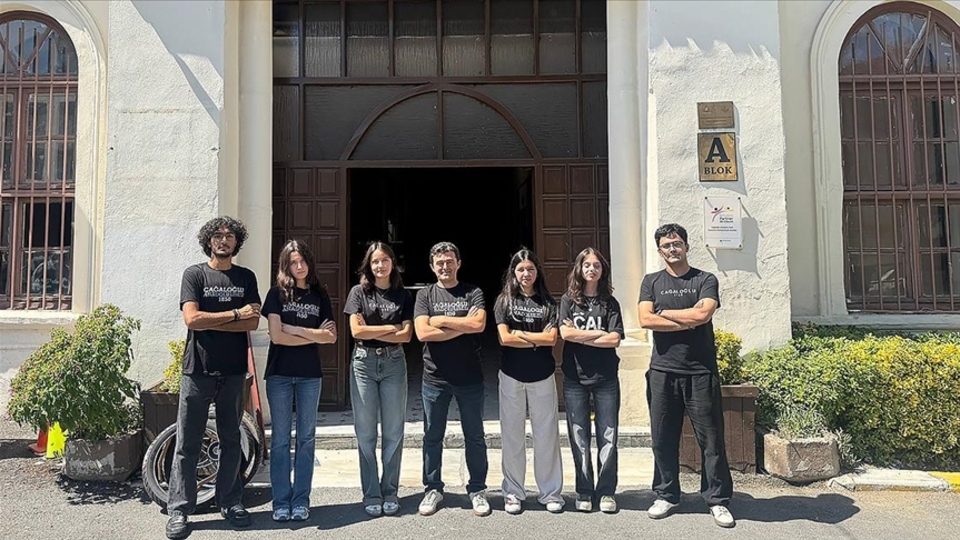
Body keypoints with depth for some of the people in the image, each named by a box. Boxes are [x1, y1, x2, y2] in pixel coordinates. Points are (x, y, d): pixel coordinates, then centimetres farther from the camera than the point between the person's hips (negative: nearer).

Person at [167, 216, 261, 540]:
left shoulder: (246, 278, 8)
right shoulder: (194, 274, 2)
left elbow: (253, 322, -3)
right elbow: (191, 319, -12)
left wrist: (209, 322, -11)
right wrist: (234, 314, -10)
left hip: (233, 371, 3)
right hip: (198, 370, -2)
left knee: (231, 440, 10)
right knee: (187, 444, 2)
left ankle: (230, 503, 20)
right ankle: (179, 510, 10)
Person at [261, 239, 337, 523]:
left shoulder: (320, 295, 7)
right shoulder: (277, 293, 0)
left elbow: (331, 337, 1)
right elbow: (276, 335, -10)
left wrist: (296, 329, -9)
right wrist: (314, 335, -7)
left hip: (310, 375, 2)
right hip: (279, 374, -2)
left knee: (306, 438, 6)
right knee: (280, 439, 3)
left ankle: (301, 500, 15)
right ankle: (281, 501, 12)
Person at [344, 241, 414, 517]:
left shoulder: (403, 295, 7)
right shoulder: (359, 292, 5)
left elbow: (406, 335, -2)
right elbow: (356, 331, -6)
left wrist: (371, 332, -8)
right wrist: (392, 328, -5)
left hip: (393, 363, 1)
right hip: (364, 363, -1)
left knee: (393, 432, 4)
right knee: (366, 433, 2)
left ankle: (390, 492, 14)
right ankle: (371, 494, 12)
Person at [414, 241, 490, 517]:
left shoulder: (473, 293, 3)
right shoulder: (425, 295, 4)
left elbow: (479, 324, -15)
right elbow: (422, 332, -11)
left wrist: (441, 320, -11)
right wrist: (463, 326, -12)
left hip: (470, 377, 0)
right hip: (435, 377, 1)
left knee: (474, 436, 9)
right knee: (432, 437, 10)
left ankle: (477, 490, 23)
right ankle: (433, 489, 25)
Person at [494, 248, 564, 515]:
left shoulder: (548, 302, 4)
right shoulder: (504, 301, 2)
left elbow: (551, 338, -7)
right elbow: (504, 338, -9)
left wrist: (519, 334, -10)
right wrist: (538, 340, -10)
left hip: (542, 375, 0)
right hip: (512, 375, 0)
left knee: (547, 434, 5)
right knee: (512, 435, 6)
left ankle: (551, 492, 17)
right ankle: (513, 493, 17)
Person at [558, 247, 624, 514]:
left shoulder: (610, 303, 5)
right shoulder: (568, 299, 5)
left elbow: (614, 340, -7)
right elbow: (565, 333, -10)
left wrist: (579, 336, -9)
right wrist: (600, 333, -8)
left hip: (606, 377, 0)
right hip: (575, 378, 0)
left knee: (607, 436, 3)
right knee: (579, 437, 5)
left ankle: (606, 492, 15)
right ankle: (584, 492, 16)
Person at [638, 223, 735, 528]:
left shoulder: (706, 280, 5)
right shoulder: (651, 282, 10)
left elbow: (704, 314, -14)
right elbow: (645, 320, -6)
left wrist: (664, 312, -5)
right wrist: (688, 321, -9)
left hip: (701, 371, -2)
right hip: (663, 371, 2)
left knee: (711, 438, 3)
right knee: (663, 438, 7)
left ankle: (718, 500, 15)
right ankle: (666, 496, 21)